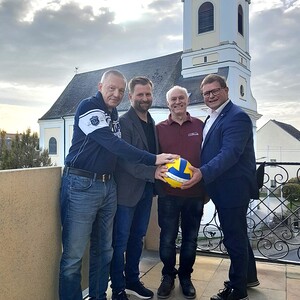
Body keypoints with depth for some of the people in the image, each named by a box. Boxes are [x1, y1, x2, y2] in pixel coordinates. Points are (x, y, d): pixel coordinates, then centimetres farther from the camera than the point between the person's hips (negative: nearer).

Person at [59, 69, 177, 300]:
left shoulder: (114, 113, 15)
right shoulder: (88, 106, -9)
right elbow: (113, 143, -21)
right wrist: (153, 159, -24)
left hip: (108, 186, 8)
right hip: (82, 185, -7)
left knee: (104, 250, 16)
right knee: (74, 254, 0)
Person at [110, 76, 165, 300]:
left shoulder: (152, 123, 12)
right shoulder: (124, 122, -11)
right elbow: (125, 159, -19)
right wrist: (153, 172, -28)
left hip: (146, 190, 7)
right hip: (127, 191, -7)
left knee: (137, 237, 18)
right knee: (120, 240, 5)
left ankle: (132, 280, 34)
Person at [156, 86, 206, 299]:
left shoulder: (200, 126, 4)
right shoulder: (159, 128, 3)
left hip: (195, 193, 1)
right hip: (168, 193, 0)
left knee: (190, 238, 13)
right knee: (167, 238, 8)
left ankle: (185, 277, 33)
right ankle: (168, 276, 30)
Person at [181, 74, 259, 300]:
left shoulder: (236, 117, -16)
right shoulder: (212, 119, 13)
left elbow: (230, 153, -27)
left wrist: (203, 173, -37)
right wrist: (201, 174, 8)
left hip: (233, 189, -9)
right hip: (223, 189, 10)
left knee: (234, 237, 4)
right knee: (237, 235, 23)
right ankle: (248, 276, 43)